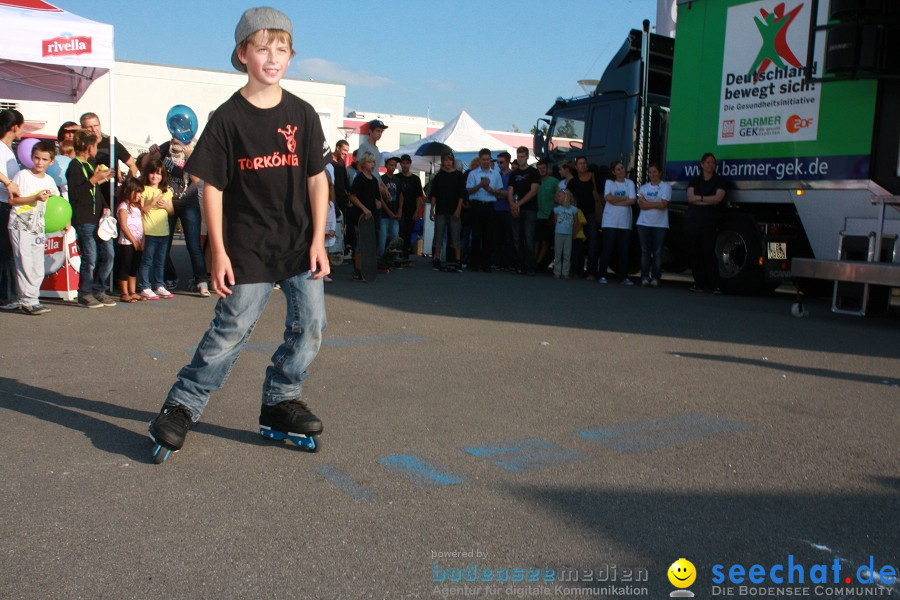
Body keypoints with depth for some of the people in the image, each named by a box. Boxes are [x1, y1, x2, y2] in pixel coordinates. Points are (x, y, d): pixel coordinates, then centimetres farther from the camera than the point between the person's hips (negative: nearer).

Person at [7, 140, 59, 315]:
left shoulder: (49, 180, 11)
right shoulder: (22, 175, -5)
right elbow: (12, 200, -11)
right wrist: (35, 198, -20)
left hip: (38, 228, 6)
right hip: (20, 226, -6)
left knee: (38, 269, 6)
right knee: (25, 264, -9)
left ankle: (29, 301, 14)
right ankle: (28, 301, -7)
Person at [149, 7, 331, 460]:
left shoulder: (302, 114, 3)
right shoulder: (228, 118, -4)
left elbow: (317, 179, 5)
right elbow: (212, 188, -3)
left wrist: (318, 240, -2)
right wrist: (219, 251, -8)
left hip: (300, 244, 3)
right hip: (247, 248, -3)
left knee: (310, 325, 2)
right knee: (231, 329, -2)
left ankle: (280, 401, 20)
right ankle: (181, 406, 12)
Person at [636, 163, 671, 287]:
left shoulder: (666, 187, 3)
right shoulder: (643, 188, 14)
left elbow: (663, 205, -9)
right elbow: (642, 205, 0)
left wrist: (647, 202, -3)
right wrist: (656, 204, -8)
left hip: (660, 224, -3)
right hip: (644, 223, 3)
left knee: (657, 252, -3)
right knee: (645, 251, 0)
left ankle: (655, 278, -1)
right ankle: (645, 277, 1)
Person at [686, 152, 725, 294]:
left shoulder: (719, 181, 8)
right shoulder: (694, 181, 15)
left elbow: (718, 197, -8)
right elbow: (690, 198, -1)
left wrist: (699, 198, -3)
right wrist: (709, 201, -6)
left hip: (709, 221, -3)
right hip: (692, 219, 3)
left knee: (709, 252, -11)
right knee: (694, 252, 1)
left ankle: (715, 286, -11)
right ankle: (699, 283, 6)